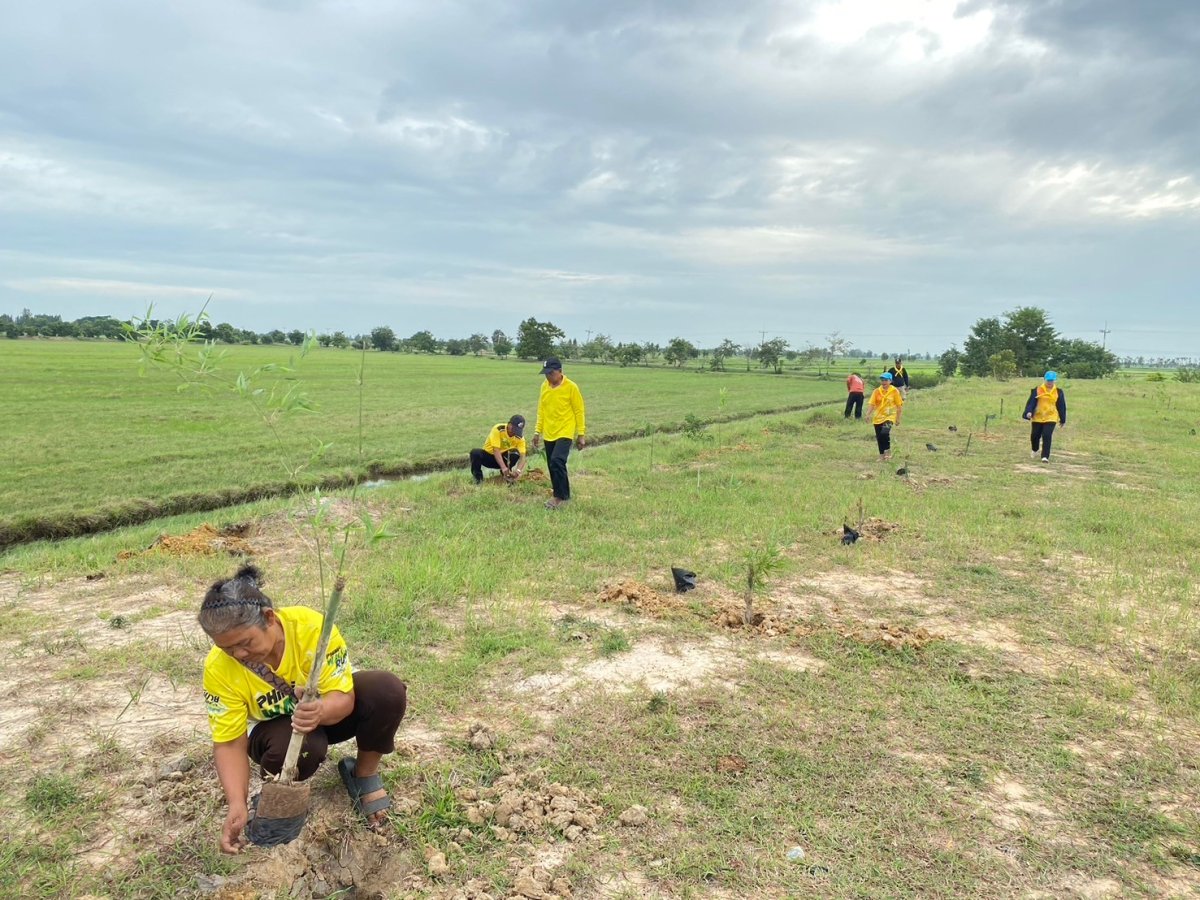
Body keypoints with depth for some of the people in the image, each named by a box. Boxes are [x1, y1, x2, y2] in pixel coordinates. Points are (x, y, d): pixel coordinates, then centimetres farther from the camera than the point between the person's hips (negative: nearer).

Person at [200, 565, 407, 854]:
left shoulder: (311, 626, -33)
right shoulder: (219, 668, -27)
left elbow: (343, 698, -28)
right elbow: (229, 743, -21)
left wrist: (321, 711, -51)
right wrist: (237, 804, -36)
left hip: (329, 711, 0)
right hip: (276, 726, 0)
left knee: (388, 690, -30)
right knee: (296, 748, -38)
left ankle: (365, 773, -3)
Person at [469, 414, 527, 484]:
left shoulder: (520, 437, -15)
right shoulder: (498, 429, -26)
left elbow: (522, 456, -24)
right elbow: (496, 450, -33)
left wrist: (518, 470, -45)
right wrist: (503, 467, -47)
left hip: (503, 458, 2)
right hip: (488, 455, -2)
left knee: (515, 454, -30)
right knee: (475, 453, -34)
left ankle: (506, 474, -2)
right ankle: (478, 477, -9)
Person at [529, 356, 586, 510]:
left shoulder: (571, 387, -11)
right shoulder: (544, 386, 5)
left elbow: (579, 411, -7)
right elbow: (541, 410, 13)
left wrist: (581, 434, -6)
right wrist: (537, 431, 11)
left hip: (564, 433, -6)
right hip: (549, 434, 6)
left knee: (557, 461, -21)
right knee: (554, 466, 9)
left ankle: (560, 496, -8)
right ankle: (564, 495, 25)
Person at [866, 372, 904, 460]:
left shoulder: (894, 391, -4)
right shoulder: (877, 391, 1)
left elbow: (898, 405, 1)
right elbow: (871, 404, -3)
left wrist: (898, 418, 0)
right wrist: (868, 414, -19)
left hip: (889, 417, -4)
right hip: (878, 417, 4)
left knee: (884, 433, -26)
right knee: (879, 437, 6)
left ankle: (888, 451, -5)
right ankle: (882, 455, 23)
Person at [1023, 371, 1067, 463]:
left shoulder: (1058, 392, 2)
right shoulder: (1037, 390, -2)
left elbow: (1061, 406, 8)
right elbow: (1031, 402, -4)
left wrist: (1063, 420, 10)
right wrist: (1029, 412, -20)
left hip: (1051, 418, -1)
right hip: (1037, 417, 1)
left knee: (1047, 436, -13)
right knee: (1035, 435, 10)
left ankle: (1045, 456, -10)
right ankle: (1034, 450, 40)